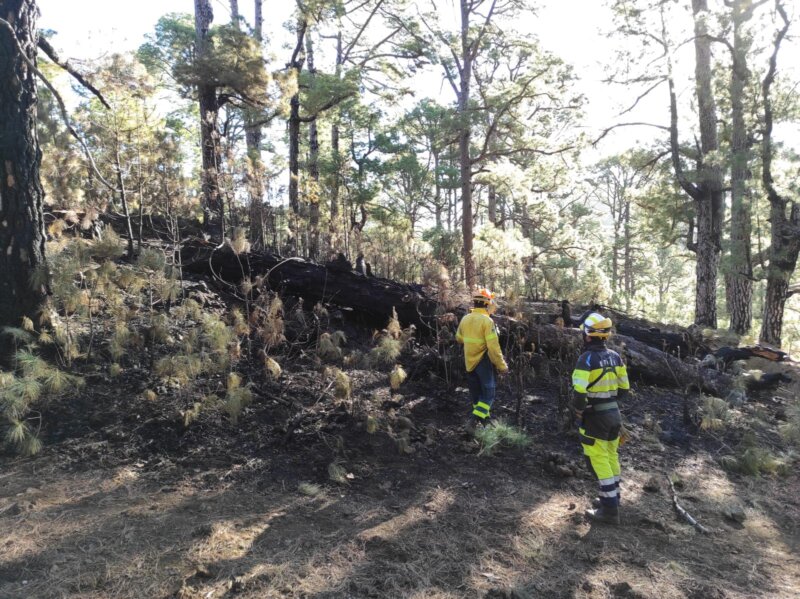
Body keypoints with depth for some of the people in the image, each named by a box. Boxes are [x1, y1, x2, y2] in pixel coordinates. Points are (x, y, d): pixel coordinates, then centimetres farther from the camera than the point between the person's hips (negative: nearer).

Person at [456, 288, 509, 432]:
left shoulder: (465, 319, 2)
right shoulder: (487, 321, -18)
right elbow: (493, 347, -21)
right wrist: (502, 366, -14)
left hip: (469, 362, 7)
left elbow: (459, 338, 17)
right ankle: (474, 421, -10)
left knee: (476, 393, 18)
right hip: (483, 361, -6)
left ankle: (484, 419, 30)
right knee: (488, 394, 3)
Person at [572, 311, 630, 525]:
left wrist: (578, 411, -6)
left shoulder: (586, 359, -20)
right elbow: (624, 388, 8)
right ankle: (612, 498, 33)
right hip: (614, 413, 7)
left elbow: (580, 392, -24)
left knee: (599, 461, 1)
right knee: (611, 457, 19)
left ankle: (610, 509, 5)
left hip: (594, 417, -7)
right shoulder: (615, 356, 1)